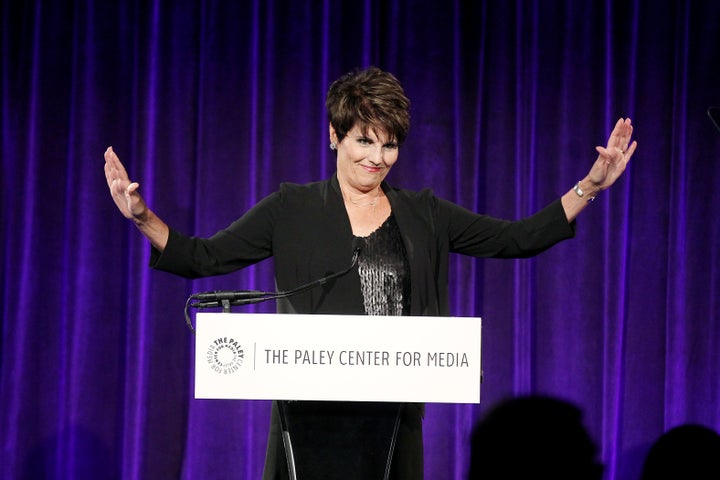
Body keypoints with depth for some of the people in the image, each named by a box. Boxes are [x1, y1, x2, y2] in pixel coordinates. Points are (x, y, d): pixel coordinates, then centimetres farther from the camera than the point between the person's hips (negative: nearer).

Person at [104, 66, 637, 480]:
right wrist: (143, 217, -12)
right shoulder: (293, 209, 5)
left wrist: (589, 186, 2)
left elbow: (519, 238, 10)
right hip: (313, 412, -2)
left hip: (394, 415, 2)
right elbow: (204, 257, 3)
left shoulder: (424, 215, 11)